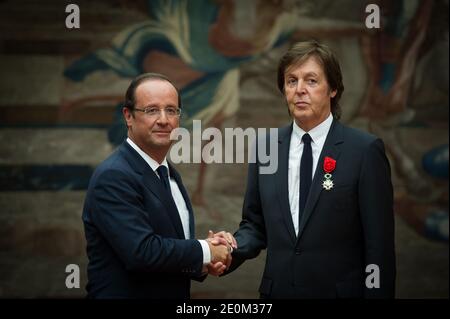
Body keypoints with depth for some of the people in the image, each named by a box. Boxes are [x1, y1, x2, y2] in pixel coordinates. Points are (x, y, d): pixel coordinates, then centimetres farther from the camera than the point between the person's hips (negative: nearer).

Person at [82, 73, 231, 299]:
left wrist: (202, 264, -9)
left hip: (176, 295, 7)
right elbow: (142, 252, -27)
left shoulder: (171, 175, 8)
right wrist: (206, 251, -15)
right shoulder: (113, 177, -17)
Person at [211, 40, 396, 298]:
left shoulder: (365, 150, -8)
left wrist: (378, 293, -12)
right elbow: (255, 224, 10)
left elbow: (379, 244, -8)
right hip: (277, 289, 4)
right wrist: (234, 247, -9)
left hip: (339, 290, -4)